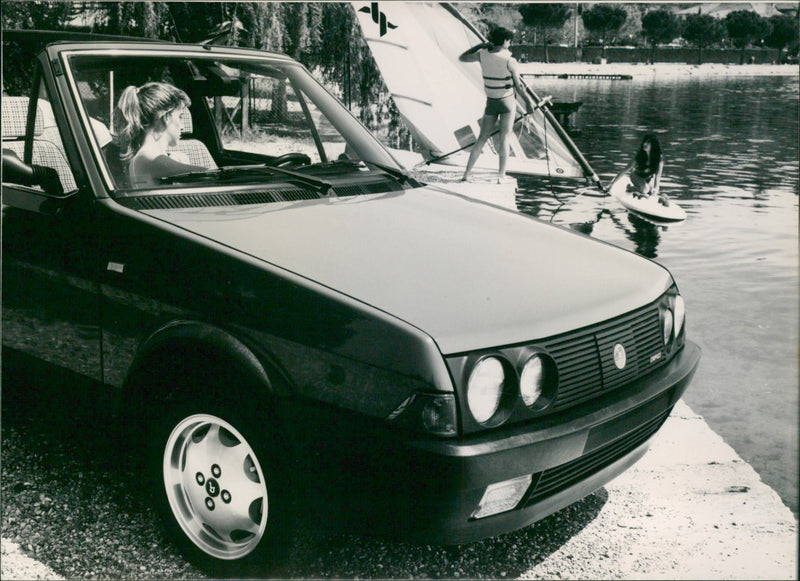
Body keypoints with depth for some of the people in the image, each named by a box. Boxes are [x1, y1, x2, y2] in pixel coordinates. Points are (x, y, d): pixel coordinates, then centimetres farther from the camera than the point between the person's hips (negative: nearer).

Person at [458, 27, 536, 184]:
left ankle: (466, 174, 3)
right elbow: (519, 85, -11)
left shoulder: (482, 54, -6)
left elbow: (462, 58, 10)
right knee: (504, 138, 2)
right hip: (507, 102, -4)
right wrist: (528, 101, 4)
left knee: (482, 139, 7)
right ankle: (501, 175, -2)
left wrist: (481, 45, 9)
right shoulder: (509, 61, -17)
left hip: (490, 102, 4)